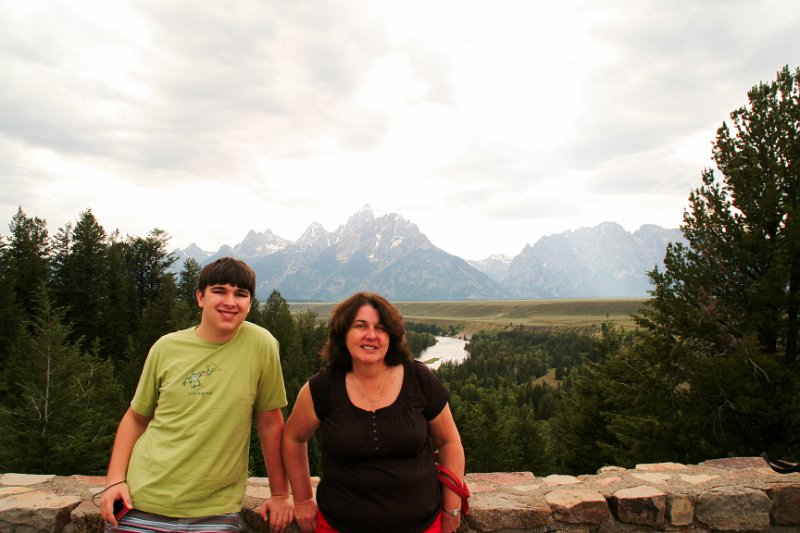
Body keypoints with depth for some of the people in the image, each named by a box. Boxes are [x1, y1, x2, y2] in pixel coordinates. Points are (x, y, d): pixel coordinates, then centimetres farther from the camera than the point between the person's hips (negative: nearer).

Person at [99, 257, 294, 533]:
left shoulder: (261, 344, -11)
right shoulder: (166, 347, -3)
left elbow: (270, 422, -4)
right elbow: (136, 417, 8)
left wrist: (280, 494, 2)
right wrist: (115, 480, -2)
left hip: (215, 511, -1)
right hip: (142, 503, 2)